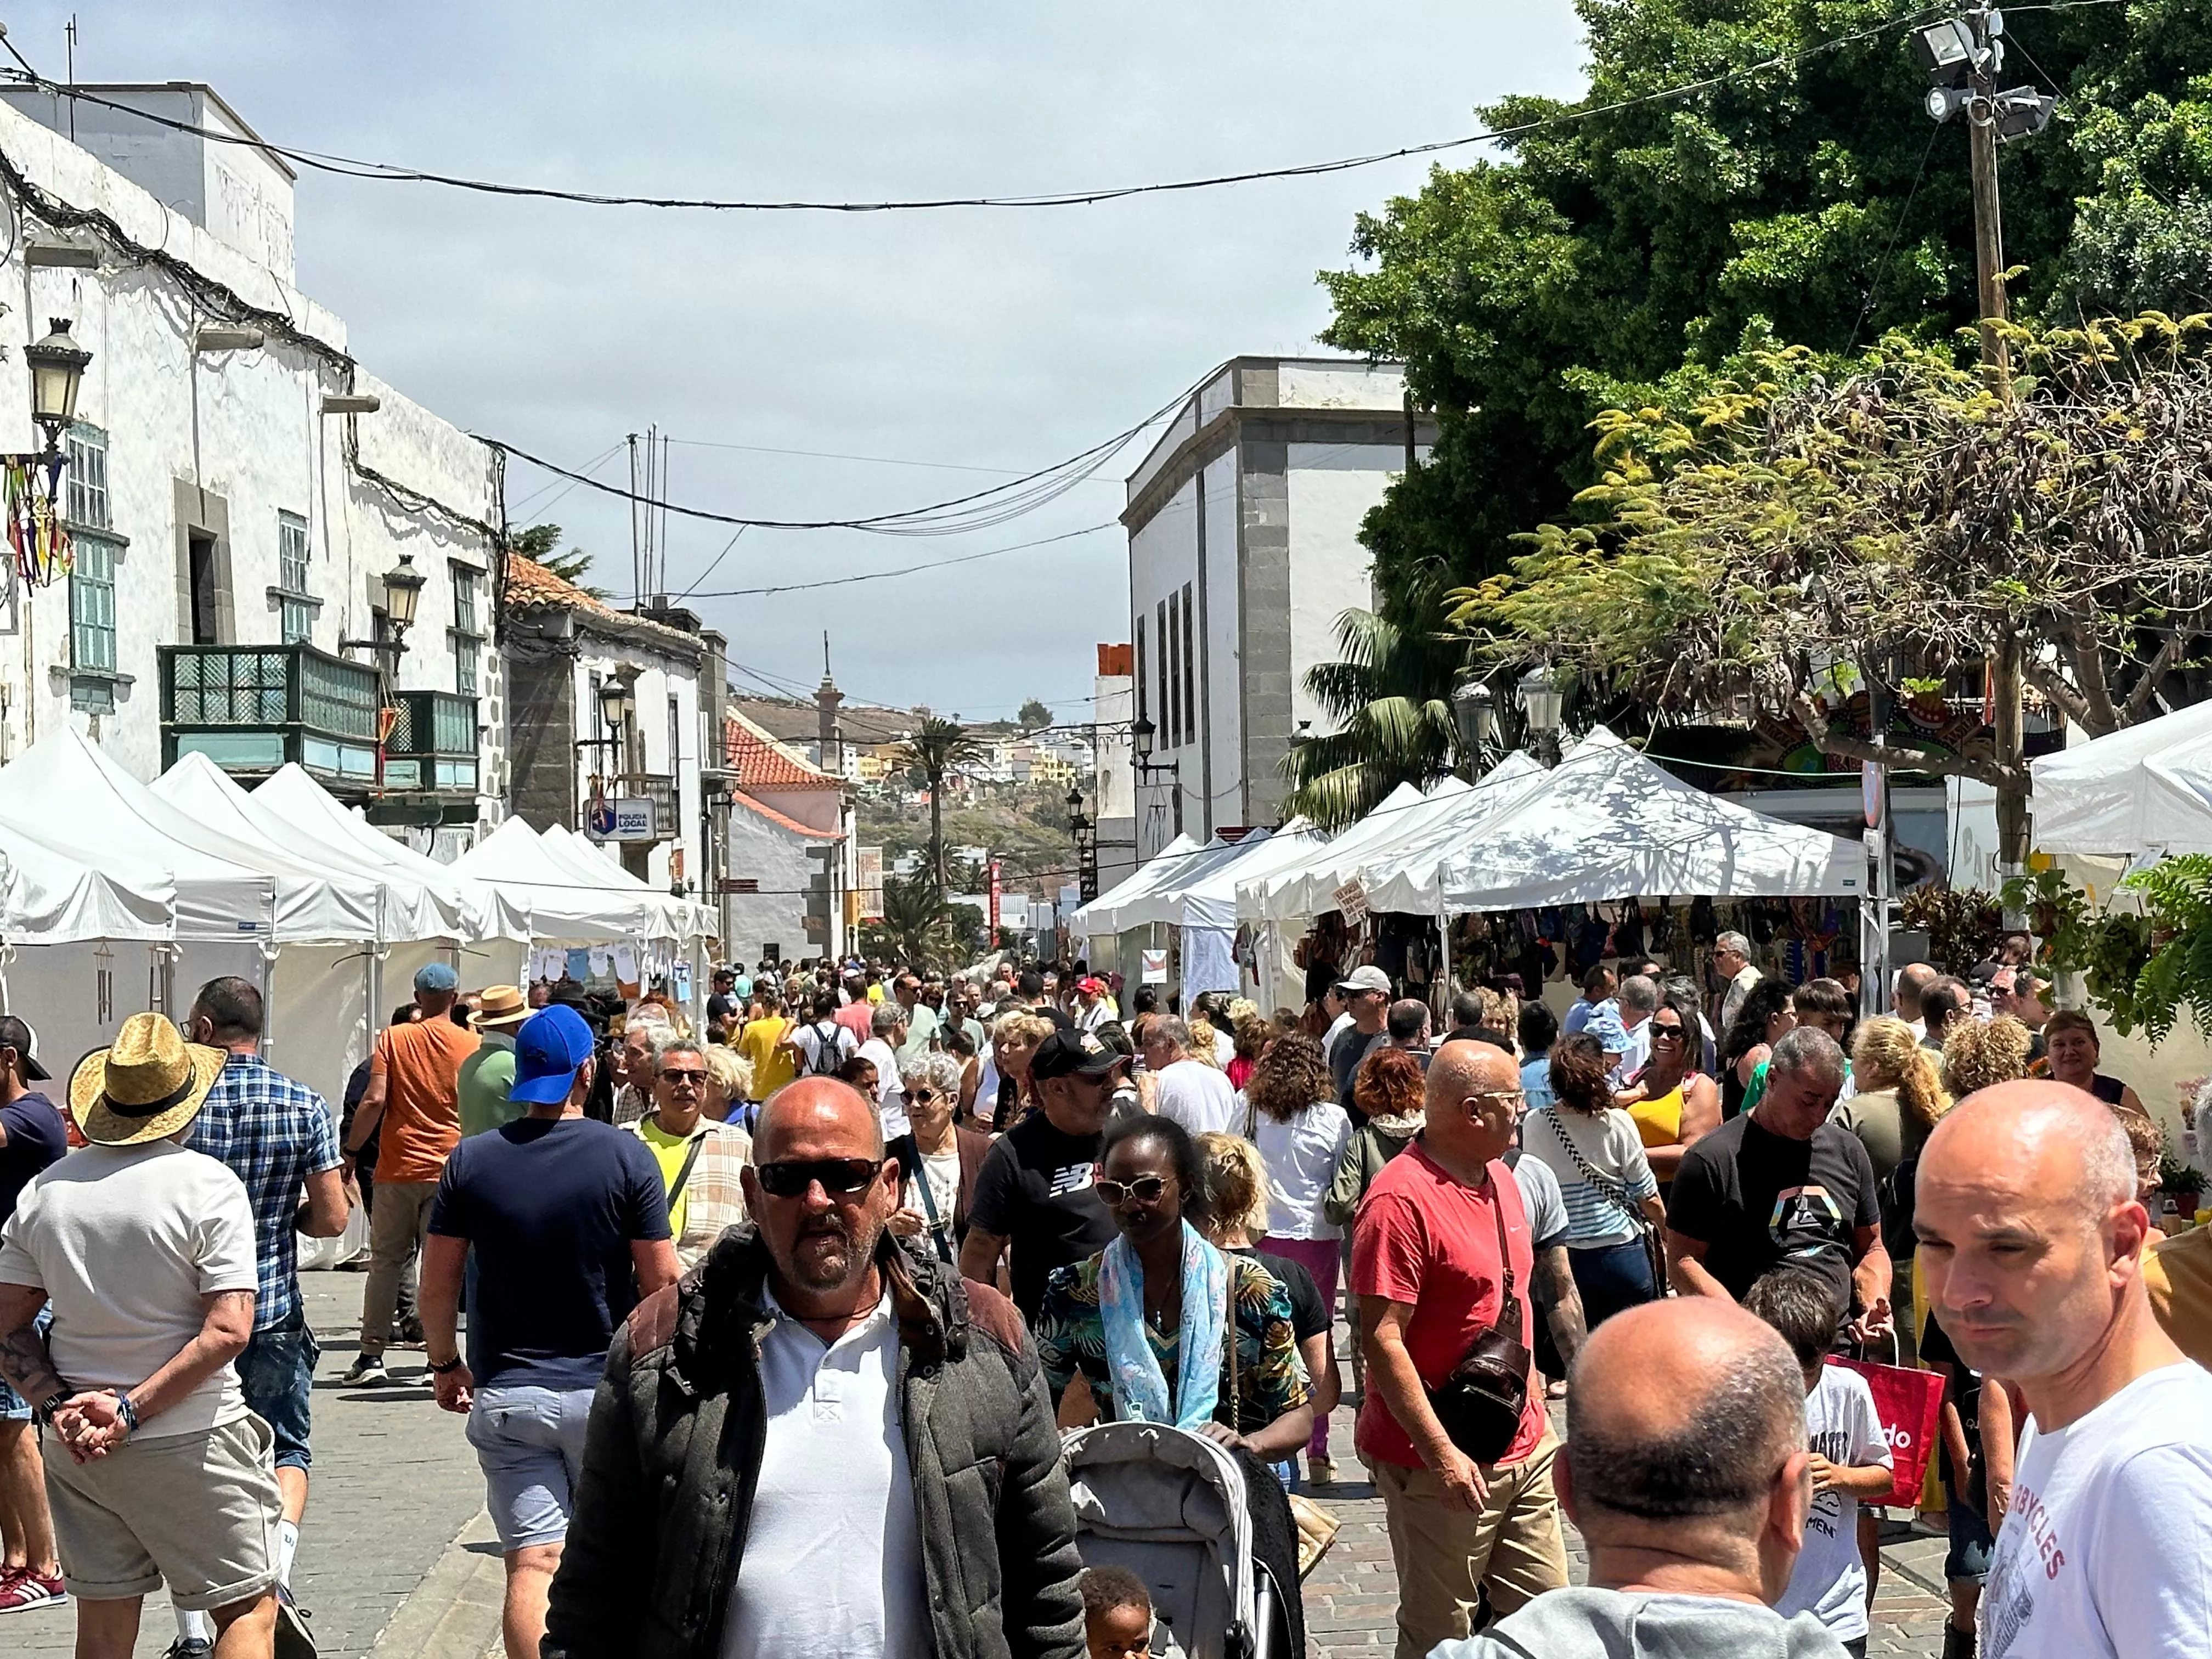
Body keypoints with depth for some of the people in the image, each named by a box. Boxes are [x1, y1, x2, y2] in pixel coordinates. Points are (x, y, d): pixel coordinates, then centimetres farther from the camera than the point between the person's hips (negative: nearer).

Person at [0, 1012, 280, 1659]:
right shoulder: (209, 1184, -12)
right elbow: (228, 1331, -19)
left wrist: (57, 1404, -4)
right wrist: (132, 1410, -16)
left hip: (75, 1445, 5)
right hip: (191, 1442, -5)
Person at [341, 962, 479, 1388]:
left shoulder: (393, 1038, 1)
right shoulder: (470, 1044, 0)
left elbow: (375, 1101, -7)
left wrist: (351, 1152, 2)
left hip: (398, 1167, 1)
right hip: (450, 1168, -1)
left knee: (386, 1260, 9)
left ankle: (371, 1356, 7)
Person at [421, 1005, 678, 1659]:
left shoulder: (471, 1160, -2)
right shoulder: (627, 1156, -8)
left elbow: (437, 1284, 1)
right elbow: (661, 1280, -7)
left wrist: (446, 1364, 16)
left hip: (506, 1393, 1)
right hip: (606, 1387, -1)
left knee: (532, 1565, -1)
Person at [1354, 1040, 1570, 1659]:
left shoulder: (1500, 1179, 10)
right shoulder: (1401, 1200, -19)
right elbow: (1382, 1340, -22)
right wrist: (1441, 1453, -24)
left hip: (1526, 1449, 8)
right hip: (1445, 1465, -8)